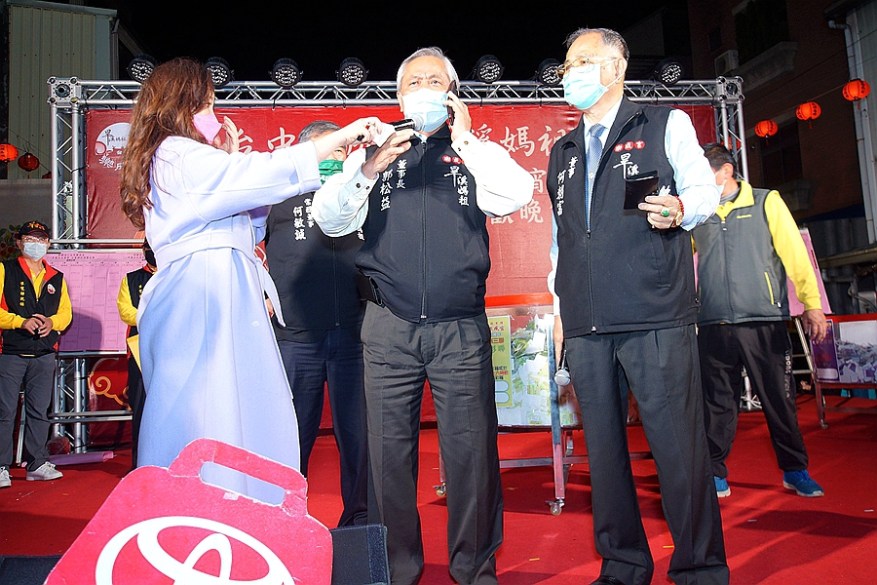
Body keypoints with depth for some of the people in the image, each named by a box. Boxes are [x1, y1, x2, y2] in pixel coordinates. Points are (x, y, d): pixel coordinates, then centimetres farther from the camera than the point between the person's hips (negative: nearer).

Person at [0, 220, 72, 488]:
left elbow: (66, 313, 13)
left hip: (44, 354, 4)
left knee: (39, 411, 8)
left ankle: (37, 464, 16)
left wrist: (52, 322, -7)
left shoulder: (57, 278, 15)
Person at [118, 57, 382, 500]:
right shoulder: (177, 154, -5)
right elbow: (268, 172, -15)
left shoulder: (178, 159, 25)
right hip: (203, 300, -10)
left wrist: (231, 159, 19)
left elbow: (247, 228, 22)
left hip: (222, 298, 10)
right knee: (211, 422, -8)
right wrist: (344, 135, -10)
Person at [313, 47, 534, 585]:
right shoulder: (375, 152, 14)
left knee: (472, 449, 1)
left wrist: (465, 138, -4)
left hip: (461, 327, 0)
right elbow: (329, 219, 2)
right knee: (390, 450, 5)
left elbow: (518, 194, -5)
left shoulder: (476, 152, 14)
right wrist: (369, 168, -14)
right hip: (389, 327, 1)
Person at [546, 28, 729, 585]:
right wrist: (560, 306, 18)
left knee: (679, 445, -4)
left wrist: (679, 209, -19)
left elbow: (705, 188, 4)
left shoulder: (665, 125, 11)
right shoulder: (562, 152, 23)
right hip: (586, 326, 5)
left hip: (656, 317, -4)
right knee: (604, 447, 8)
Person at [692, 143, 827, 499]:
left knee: (779, 399, 6)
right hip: (713, 326, 2)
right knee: (717, 403, 6)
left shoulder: (766, 203, 6)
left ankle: (795, 471, 23)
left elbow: (794, 253, 1)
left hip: (765, 322, -2)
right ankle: (715, 475, 17)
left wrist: (812, 304, -6)